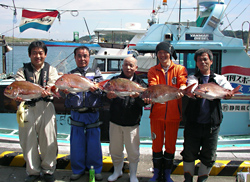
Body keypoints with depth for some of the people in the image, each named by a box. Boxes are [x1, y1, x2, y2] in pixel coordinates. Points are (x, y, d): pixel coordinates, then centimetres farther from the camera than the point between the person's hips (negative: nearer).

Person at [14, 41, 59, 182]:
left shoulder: (51, 70, 9)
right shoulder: (23, 71, 9)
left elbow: (53, 85, -8)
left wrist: (47, 91, -32)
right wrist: (18, 95, -32)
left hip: (46, 108, -1)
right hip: (27, 108, 1)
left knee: (48, 140, 2)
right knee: (28, 141, 6)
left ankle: (48, 170, 21)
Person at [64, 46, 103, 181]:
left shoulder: (95, 73, 7)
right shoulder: (71, 74, 9)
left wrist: (95, 89, -25)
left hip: (92, 113, -1)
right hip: (76, 113, 1)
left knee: (94, 143, 5)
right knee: (76, 143, 6)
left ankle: (95, 170, 20)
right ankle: (78, 170, 22)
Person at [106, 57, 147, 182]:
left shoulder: (140, 83, 1)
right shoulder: (115, 80, 4)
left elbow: (145, 102, -8)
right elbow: (105, 93, -6)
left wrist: (138, 97, -30)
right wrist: (108, 96, -31)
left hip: (132, 124, -1)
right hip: (115, 122, 2)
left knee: (133, 152, 6)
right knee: (115, 150, 13)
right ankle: (117, 171, 35)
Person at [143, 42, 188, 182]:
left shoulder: (180, 69, 5)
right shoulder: (153, 71, 8)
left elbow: (182, 83, -12)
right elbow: (152, 86, -10)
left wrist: (180, 91, -36)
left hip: (173, 114, 0)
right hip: (157, 113, 1)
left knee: (170, 144, 8)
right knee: (157, 143, 8)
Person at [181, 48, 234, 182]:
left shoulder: (219, 79, 9)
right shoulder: (192, 78, 6)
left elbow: (228, 90, -11)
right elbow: (191, 88, -18)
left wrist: (228, 93, -37)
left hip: (212, 125, 1)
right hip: (193, 124, -1)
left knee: (209, 156, 9)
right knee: (189, 154, 8)